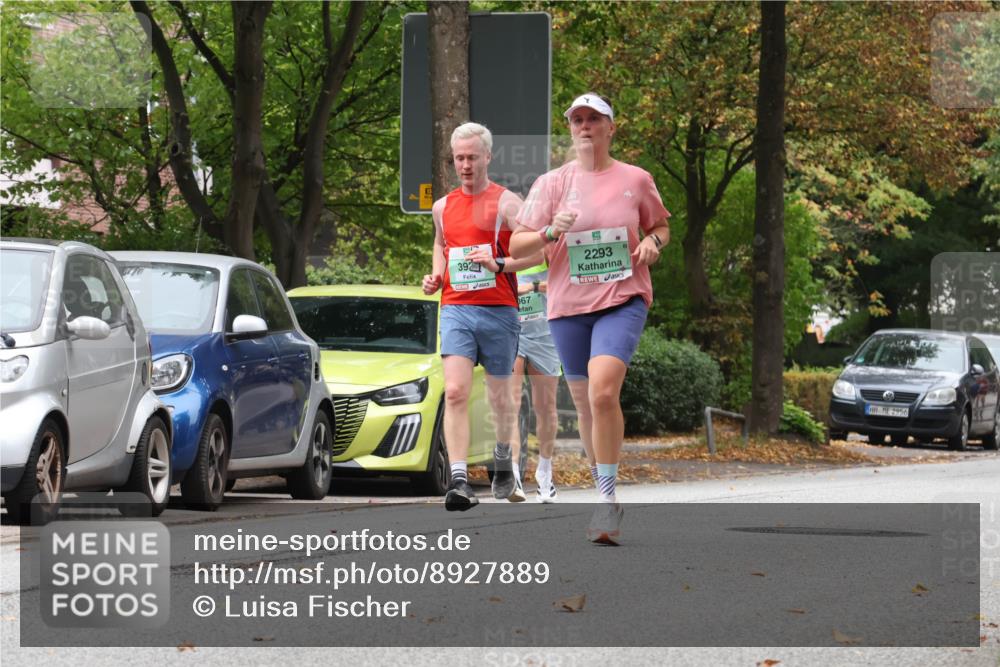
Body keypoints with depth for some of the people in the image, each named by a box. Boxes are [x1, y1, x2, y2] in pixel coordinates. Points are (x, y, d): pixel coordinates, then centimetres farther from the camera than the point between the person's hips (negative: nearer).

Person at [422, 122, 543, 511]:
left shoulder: (505, 202, -2)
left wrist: (499, 264, -21)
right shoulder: (443, 207, 13)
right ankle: (459, 481, -23)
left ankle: (503, 462, 37)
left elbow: (537, 250, -7)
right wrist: (436, 275, 12)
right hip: (455, 309, 2)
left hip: (498, 310, -2)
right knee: (455, 392, -16)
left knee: (499, 396, 10)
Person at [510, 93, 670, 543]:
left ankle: (608, 499, -19)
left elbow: (661, 225, 21)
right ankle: (603, 492, 26)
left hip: (622, 300, -3)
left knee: (602, 391, -23)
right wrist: (549, 232, -15)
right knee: (585, 403, 8)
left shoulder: (636, 180, 5)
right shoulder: (551, 184, 6)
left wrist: (652, 241, -2)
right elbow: (516, 246, 4)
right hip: (568, 304, 3)